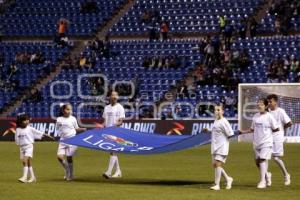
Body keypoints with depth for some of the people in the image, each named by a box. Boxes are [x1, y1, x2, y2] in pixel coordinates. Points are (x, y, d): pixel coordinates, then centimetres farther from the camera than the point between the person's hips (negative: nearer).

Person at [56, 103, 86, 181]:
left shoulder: (73, 119, 2)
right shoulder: (59, 119, 2)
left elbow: (76, 129, 11)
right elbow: (57, 129, 12)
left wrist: (82, 129, -5)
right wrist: (59, 133, -7)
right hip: (63, 140, 2)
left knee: (69, 157, -2)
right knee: (59, 156, -11)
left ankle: (70, 175, 12)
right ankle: (67, 170, 15)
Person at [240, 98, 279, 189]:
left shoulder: (269, 117, -9)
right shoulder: (255, 116, 7)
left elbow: (276, 129, -4)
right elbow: (253, 129, 15)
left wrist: (267, 131, 2)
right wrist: (243, 132, 3)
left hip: (266, 143, -6)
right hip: (257, 143, 6)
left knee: (262, 160, -13)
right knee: (257, 161, 9)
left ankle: (262, 181, -8)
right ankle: (267, 175, 34)